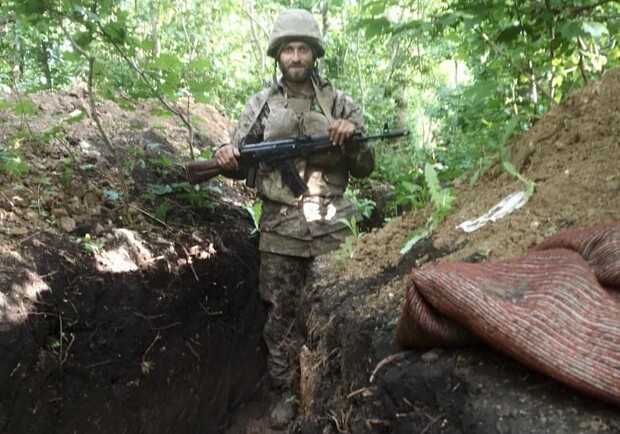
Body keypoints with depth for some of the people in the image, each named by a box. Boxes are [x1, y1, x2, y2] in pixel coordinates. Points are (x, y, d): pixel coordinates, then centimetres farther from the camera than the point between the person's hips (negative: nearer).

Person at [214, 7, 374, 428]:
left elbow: (365, 167, 4)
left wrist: (353, 138, -15)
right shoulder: (261, 104, 6)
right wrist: (226, 156, -15)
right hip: (280, 230, 1)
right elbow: (240, 159, 9)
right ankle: (287, 393, 25)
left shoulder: (340, 103, 3)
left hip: (331, 228, 0)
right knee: (282, 315, 9)